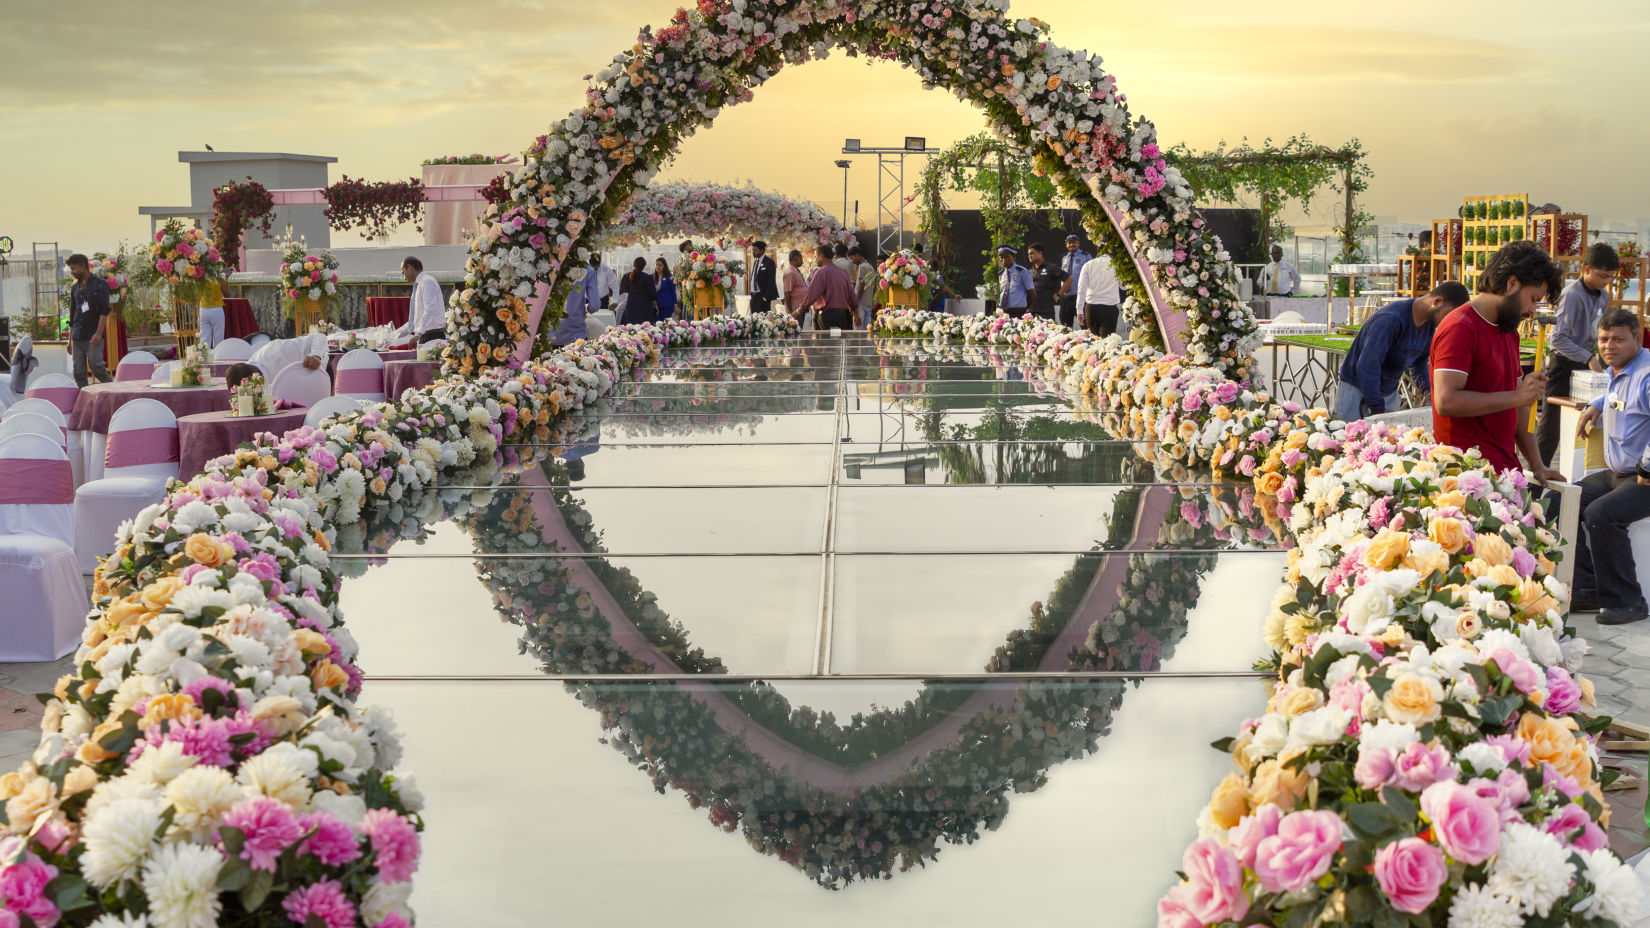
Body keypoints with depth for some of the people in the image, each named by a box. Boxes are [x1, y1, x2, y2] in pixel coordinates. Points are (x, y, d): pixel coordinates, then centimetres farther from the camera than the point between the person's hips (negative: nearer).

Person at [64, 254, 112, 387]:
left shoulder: (100, 285, -2)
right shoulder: (74, 288, 16)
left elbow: (104, 311, -9)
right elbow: (72, 314, 21)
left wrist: (98, 333, -19)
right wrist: (70, 339, 18)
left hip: (93, 337, -6)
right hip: (77, 337, 6)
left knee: (96, 367, -12)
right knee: (79, 373, 1)